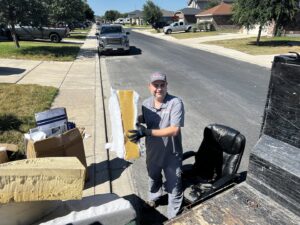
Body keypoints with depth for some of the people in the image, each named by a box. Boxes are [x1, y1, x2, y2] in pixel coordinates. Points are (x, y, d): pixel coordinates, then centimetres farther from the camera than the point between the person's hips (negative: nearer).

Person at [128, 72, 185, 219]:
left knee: (174, 186, 14)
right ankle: (153, 197, 62)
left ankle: (173, 216, 38)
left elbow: (174, 130, -32)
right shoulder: (146, 103, -8)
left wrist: (146, 132, -36)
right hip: (152, 152, 5)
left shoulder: (176, 103, -24)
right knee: (153, 178, 31)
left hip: (171, 155, -4)